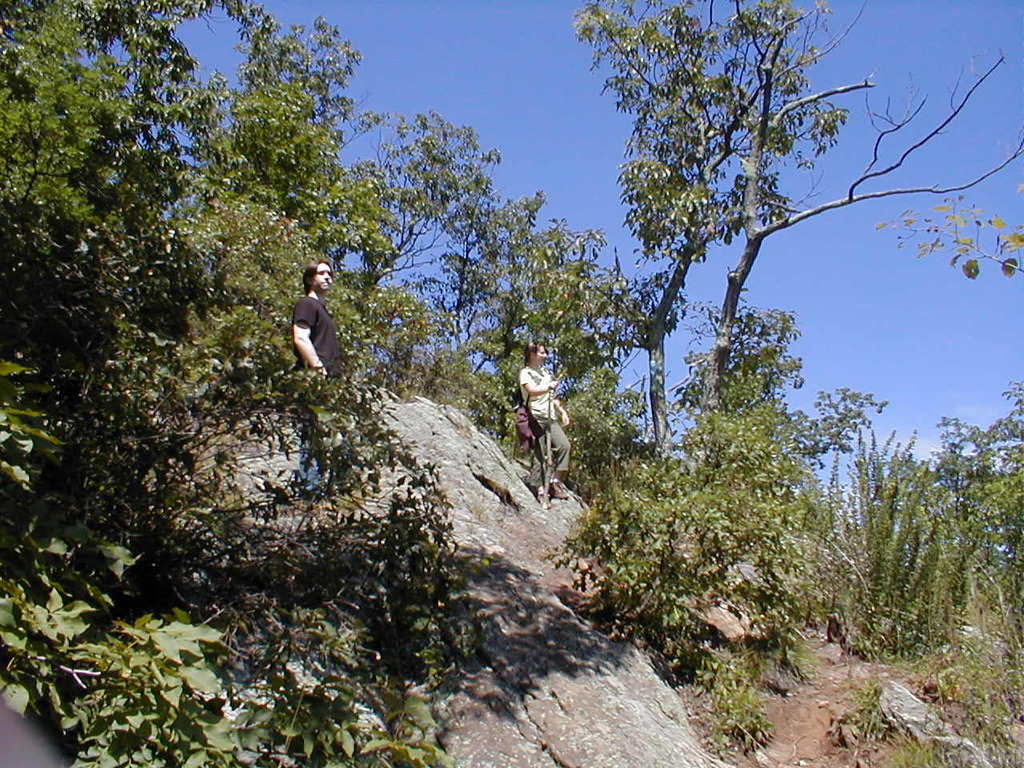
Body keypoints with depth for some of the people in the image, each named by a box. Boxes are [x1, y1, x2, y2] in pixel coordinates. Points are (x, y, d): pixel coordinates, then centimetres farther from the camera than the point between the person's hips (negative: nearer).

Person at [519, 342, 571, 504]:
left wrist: (562, 411, 18)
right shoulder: (526, 372, 2)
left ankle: (555, 481, -5)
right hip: (536, 417, -6)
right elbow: (532, 391, -17)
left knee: (563, 445, -13)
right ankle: (541, 489, -1)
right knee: (541, 454, -7)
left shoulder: (545, 372, 25)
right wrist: (550, 386, -10)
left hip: (551, 418, 6)